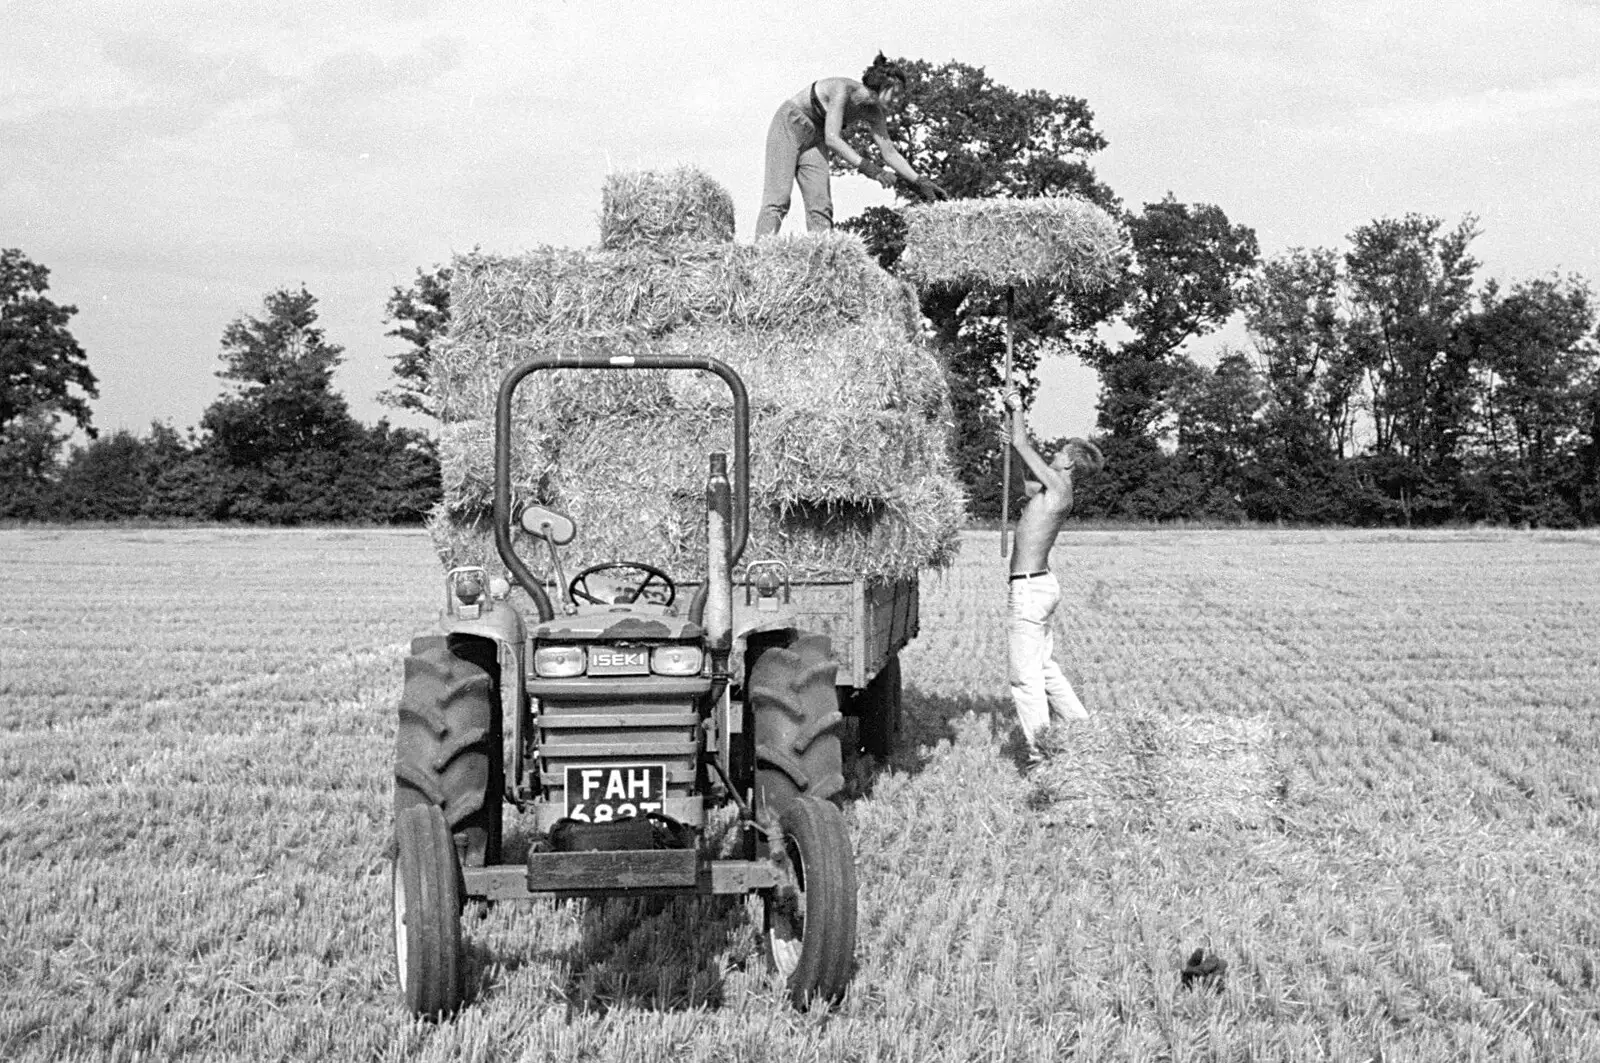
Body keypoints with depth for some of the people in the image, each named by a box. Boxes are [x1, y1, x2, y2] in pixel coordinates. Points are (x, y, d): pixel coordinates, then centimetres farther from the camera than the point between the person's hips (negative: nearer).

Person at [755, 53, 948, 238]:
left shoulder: (874, 114, -7)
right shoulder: (844, 89, -29)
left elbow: (890, 153, -1)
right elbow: (832, 138, -37)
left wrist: (919, 182, -10)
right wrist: (868, 168, -43)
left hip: (814, 137, 7)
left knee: (821, 204, -6)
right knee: (778, 199, -17)